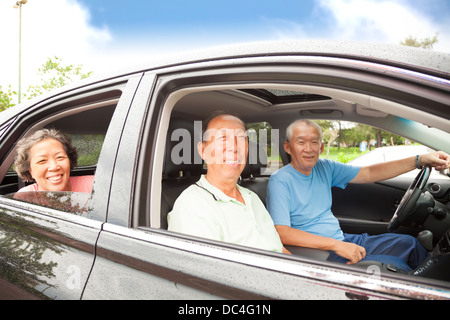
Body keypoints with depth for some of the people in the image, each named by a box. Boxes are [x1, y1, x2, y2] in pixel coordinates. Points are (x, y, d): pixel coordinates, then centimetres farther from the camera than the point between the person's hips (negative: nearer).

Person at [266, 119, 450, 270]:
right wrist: (337, 245, -29)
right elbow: (281, 233, -27)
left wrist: (421, 160, -4)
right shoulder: (280, 182, -19)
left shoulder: (324, 168, 2)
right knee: (395, 266, -16)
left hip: (343, 240, 8)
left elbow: (369, 173, 4)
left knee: (409, 243, 14)